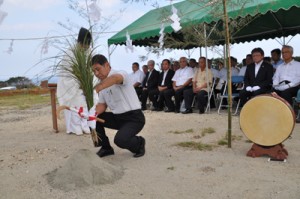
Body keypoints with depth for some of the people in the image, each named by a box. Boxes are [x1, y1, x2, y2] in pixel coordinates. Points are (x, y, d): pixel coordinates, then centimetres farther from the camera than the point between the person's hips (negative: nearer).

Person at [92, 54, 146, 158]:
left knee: (120, 140, -30)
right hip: (117, 117, 8)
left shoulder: (121, 73, -15)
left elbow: (115, 79, -40)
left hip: (134, 117, -8)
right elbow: (102, 105, 7)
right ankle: (106, 148, 12)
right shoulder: (103, 85, 9)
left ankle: (139, 143, 6)